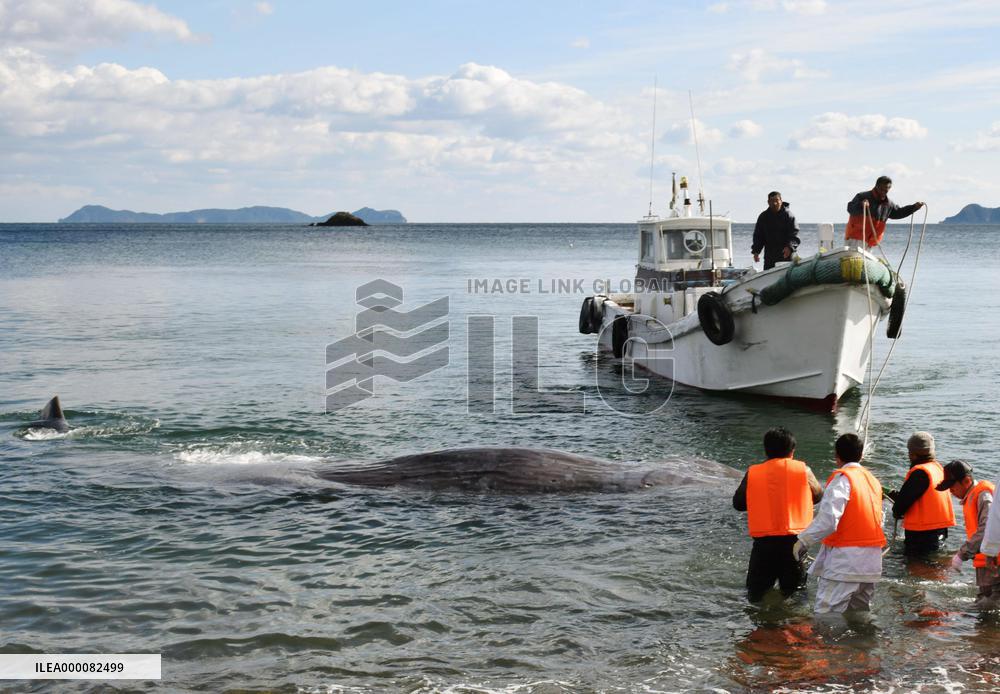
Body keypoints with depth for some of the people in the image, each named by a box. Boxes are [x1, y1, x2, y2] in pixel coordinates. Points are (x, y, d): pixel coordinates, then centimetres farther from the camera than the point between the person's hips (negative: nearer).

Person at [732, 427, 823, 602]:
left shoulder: (753, 473, 2)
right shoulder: (802, 470, -1)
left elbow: (738, 504, 12)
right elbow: (818, 495, 15)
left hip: (763, 542, 1)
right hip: (793, 540, -1)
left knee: (756, 595, 12)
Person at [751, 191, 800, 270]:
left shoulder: (788, 215, -2)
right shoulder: (763, 217, 9)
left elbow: (794, 234, -8)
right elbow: (758, 236, 14)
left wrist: (789, 247, -25)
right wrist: (756, 251, 3)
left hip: (785, 255, -3)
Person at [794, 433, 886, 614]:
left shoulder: (842, 478, -9)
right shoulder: (873, 480, 16)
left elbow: (828, 519, -20)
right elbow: (879, 519, 17)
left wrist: (804, 541, -14)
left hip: (844, 559, -8)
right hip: (872, 560, 8)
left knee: (826, 614, -11)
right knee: (860, 612, 15)